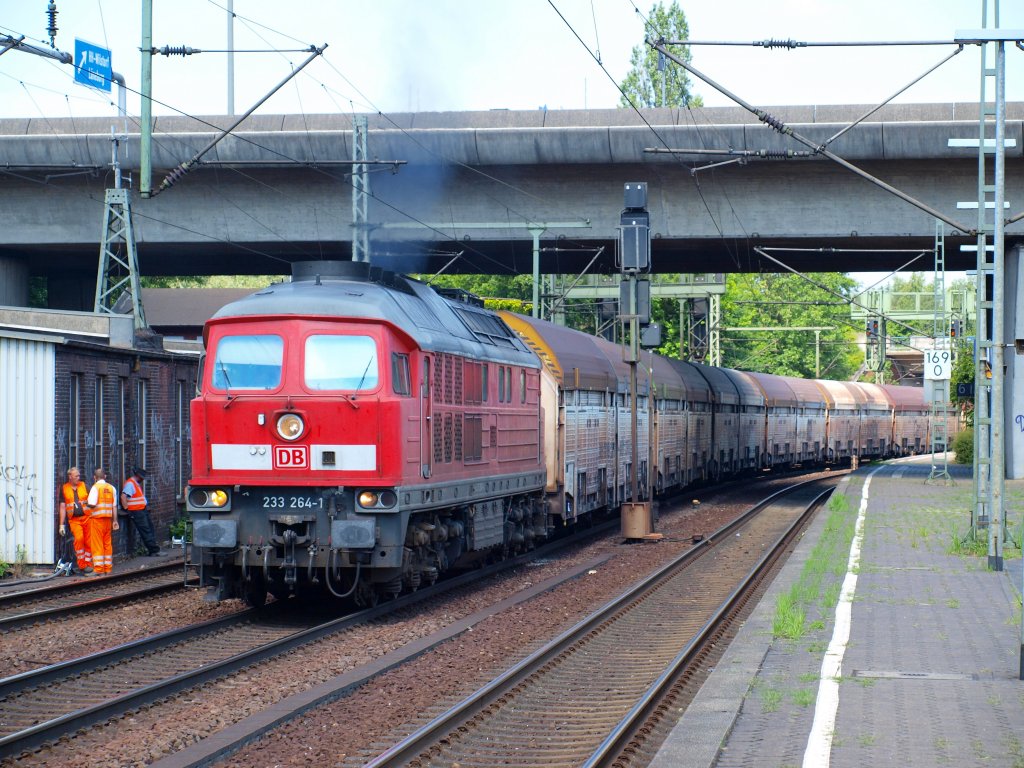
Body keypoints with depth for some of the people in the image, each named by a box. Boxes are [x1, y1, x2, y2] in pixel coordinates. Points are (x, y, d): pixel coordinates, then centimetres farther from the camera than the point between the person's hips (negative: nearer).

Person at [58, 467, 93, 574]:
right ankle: (81, 565, -14)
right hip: (74, 520, -1)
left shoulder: (84, 486, 9)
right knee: (79, 538, -22)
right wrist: (62, 524, 6)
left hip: (86, 517, 1)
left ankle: (88, 564, 13)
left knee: (88, 542, 0)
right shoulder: (64, 489, 9)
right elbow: (63, 507, 10)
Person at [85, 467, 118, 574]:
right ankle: (108, 568, 12)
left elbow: (92, 504, -19)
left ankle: (98, 568, -5)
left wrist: (86, 503, 3)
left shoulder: (95, 487, -9)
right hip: (108, 518, 5)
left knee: (97, 545, -2)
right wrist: (115, 520, 12)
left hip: (97, 518, -5)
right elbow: (114, 506, 8)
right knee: (107, 544, 10)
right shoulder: (111, 488, 7)